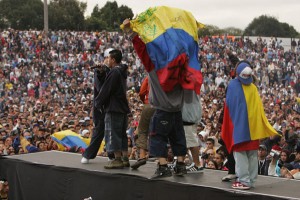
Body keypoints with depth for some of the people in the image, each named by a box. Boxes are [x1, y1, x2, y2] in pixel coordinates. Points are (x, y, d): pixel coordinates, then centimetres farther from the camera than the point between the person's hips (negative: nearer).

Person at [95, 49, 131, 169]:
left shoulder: (114, 72, -14)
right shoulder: (122, 72, 15)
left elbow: (106, 90, -14)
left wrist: (98, 103, -2)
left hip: (113, 108, -9)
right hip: (123, 108, 9)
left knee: (113, 133, -5)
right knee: (122, 133, 13)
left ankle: (117, 160, -5)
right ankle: (125, 159, 15)